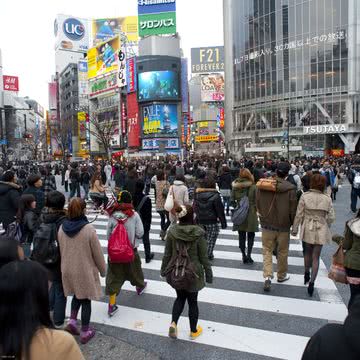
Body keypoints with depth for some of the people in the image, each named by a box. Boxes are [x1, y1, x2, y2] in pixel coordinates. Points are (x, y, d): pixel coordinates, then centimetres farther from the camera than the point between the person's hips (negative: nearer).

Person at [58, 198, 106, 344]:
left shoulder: (62, 228, -9)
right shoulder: (89, 229, -24)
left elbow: (61, 250, 3)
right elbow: (97, 253, -14)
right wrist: (103, 270, 1)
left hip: (68, 270, 5)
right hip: (85, 270, -4)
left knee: (77, 294, 28)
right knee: (85, 299, 12)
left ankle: (72, 321, 18)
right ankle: (85, 332, 24)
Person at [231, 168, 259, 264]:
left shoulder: (235, 187, -3)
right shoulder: (253, 187, -10)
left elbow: (232, 200, 3)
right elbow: (256, 202, -7)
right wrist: (256, 211, 6)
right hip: (251, 214, -2)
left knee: (241, 236, 12)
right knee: (251, 235, 11)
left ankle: (244, 255, 16)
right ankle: (248, 254, 4)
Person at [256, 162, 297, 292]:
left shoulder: (262, 186, -6)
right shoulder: (290, 188, -16)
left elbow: (258, 205, 4)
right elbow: (293, 210, -10)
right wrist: (293, 224, 6)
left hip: (267, 225, 2)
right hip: (283, 227, -1)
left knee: (267, 251, 11)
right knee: (282, 252, 16)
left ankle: (267, 276, -2)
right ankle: (281, 275, 33)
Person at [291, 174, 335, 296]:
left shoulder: (304, 196, -11)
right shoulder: (327, 199, -8)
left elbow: (299, 215, -8)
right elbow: (331, 217, -4)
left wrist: (294, 228, 3)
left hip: (307, 229, 1)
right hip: (321, 230, 0)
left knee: (308, 252, 23)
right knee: (316, 257, 7)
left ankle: (306, 274, 38)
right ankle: (312, 282, 1)